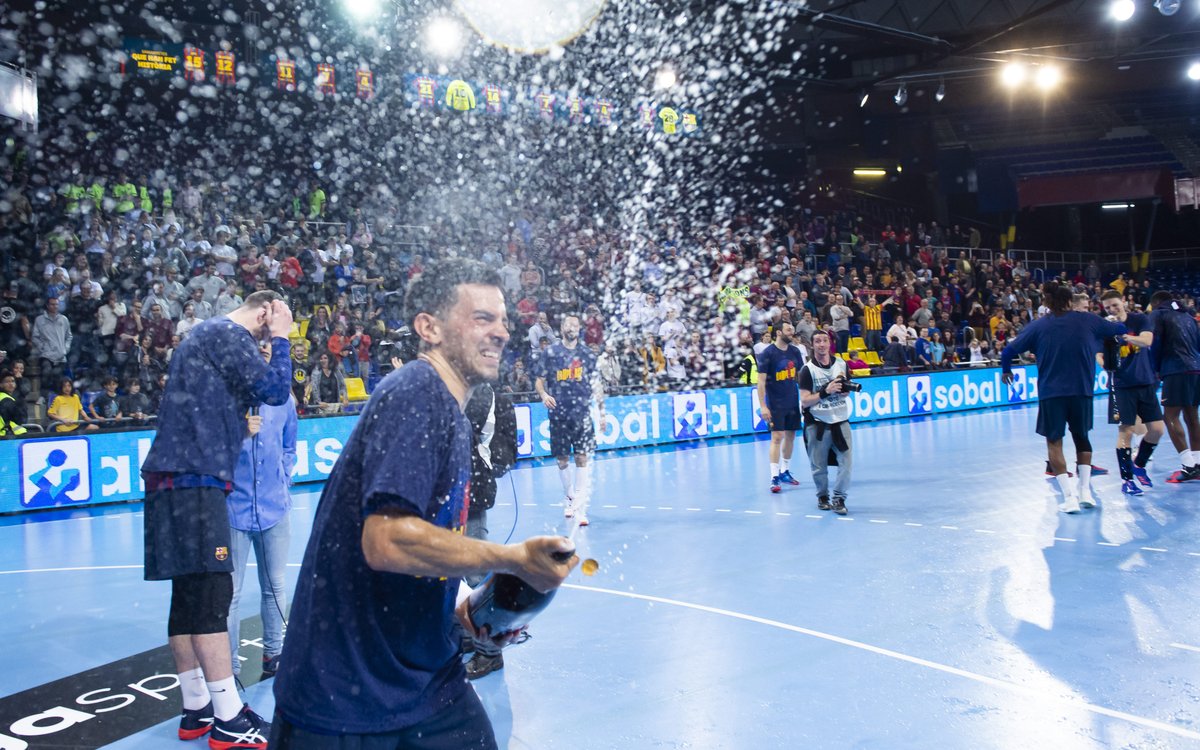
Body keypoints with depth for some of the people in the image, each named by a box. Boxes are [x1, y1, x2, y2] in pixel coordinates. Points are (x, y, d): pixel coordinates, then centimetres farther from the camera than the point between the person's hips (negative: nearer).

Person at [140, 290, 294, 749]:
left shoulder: (208, 334, 23)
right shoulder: (228, 334, -7)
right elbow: (275, 391, -11)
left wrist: (243, 425, 14)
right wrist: (280, 339, 0)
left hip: (185, 477, 10)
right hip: (192, 477, -10)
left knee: (190, 595, 10)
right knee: (213, 593, -10)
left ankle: (197, 710, 16)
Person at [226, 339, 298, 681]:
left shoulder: (282, 399, 7)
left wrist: (284, 479, 9)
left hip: (274, 507, 4)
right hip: (234, 507, -4)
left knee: (275, 587, 14)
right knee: (229, 593, 1)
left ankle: (273, 654, 29)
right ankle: (229, 667, 12)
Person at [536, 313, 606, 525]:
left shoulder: (587, 354, 8)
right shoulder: (550, 353, 5)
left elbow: (596, 384, 10)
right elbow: (539, 381, 8)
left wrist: (601, 411, 6)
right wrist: (543, 395, -14)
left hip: (582, 413, 0)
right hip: (558, 414, 1)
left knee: (582, 459, -9)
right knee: (562, 460, 8)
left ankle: (581, 507, -10)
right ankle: (569, 498, 31)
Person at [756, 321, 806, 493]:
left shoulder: (795, 351, 5)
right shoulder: (767, 353, -12)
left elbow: (800, 376, 14)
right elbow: (761, 381, -12)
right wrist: (763, 406, -17)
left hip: (793, 402, 6)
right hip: (775, 404, -6)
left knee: (790, 436, 11)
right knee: (777, 437, -9)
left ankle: (784, 472, 25)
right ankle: (774, 477, -6)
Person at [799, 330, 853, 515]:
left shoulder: (841, 364, 5)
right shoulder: (807, 369, -8)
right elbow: (804, 401, -12)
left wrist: (845, 388, -2)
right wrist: (825, 392, -22)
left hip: (840, 421, 3)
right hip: (818, 424, -3)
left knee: (846, 462, -7)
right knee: (819, 466, 6)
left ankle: (838, 498, 4)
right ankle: (822, 496, 28)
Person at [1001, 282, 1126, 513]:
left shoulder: (1039, 326, -1)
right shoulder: (1088, 320, 1)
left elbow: (1008, 351, -2)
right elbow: (1119, 329, 17)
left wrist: (1006, 370, 18)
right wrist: (1119, 330, 42)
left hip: (1050, 392, -2)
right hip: (1082, 390, 2)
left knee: (1054, 442, 8)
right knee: (1081, 436, 21)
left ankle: (1069, 496, -1)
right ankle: (1085, 490, 15)